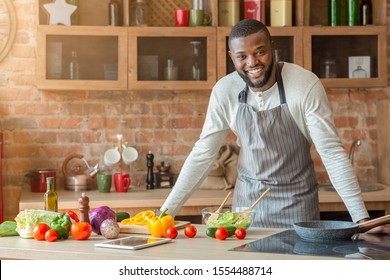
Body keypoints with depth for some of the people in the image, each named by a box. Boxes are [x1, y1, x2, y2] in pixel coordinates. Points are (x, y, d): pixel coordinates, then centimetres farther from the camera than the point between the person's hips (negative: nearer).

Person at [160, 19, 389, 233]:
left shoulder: (306, 85, -19)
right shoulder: (224, 91, -10)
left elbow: (332, 152, -17)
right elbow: (203, 154, -3)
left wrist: (361, 217, -22)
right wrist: (167, 210, -8)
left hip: (297, 199, -2)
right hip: (248, 198, 3)